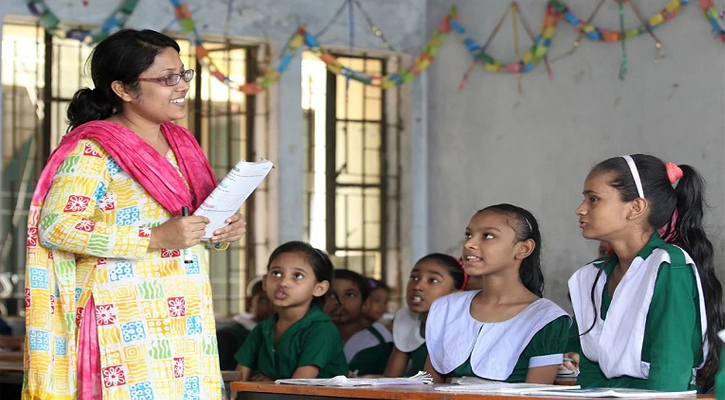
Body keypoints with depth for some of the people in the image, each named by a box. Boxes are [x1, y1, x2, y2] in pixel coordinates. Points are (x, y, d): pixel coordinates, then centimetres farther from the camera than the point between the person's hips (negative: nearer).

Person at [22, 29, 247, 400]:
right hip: (125, 323, -7)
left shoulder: (179, 143, 15)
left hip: (185, 321, 7)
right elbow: (56, 226, -18)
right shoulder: (93, 150, -9)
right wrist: (156, 238, -21)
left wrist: (220, 233, 4)